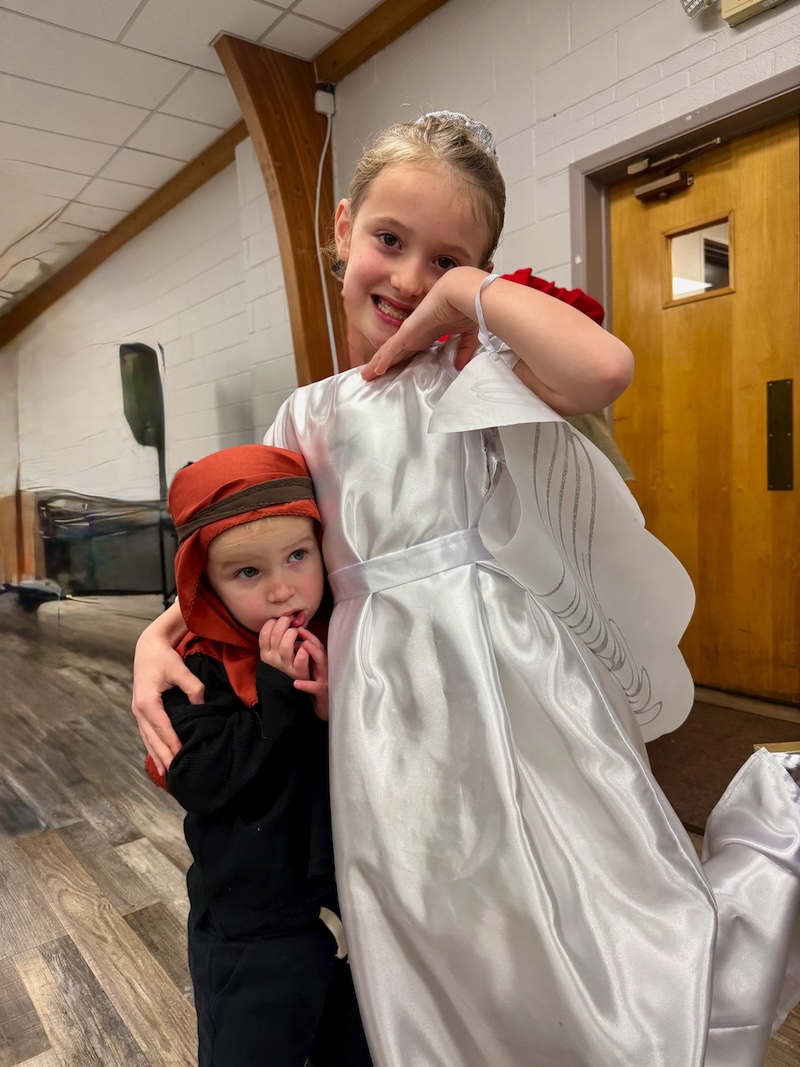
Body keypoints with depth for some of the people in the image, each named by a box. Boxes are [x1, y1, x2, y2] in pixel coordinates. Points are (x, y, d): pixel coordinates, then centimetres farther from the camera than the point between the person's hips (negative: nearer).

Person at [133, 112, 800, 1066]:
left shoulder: (476, 367, -1)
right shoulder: (310, 417, 12)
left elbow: (602, 367, -24)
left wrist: (467, 290, -11)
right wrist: (156, 638, -1)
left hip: (508, 678, -4)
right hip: (390, 716, 5)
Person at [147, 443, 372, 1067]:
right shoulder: (201, 671, -15)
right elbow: (198, 782, -24)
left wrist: (339, 704, -27)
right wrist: (276, 691, -29)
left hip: (363, 914, 4)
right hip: (254, 934, -3)